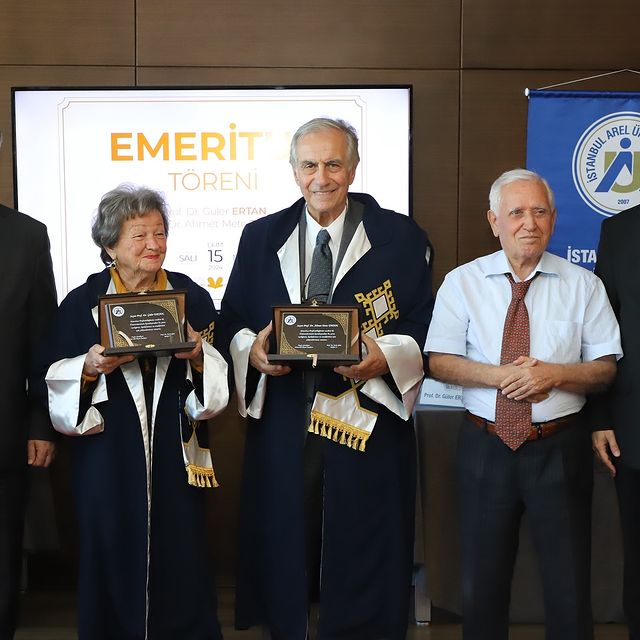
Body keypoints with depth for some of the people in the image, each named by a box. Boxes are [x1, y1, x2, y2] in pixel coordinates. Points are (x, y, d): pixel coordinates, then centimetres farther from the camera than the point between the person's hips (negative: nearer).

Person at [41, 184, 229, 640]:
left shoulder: (193, 297, 6)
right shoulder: (82, 303, 3)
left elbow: (217, 378, 5)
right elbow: (57, 384, 1)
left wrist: (198, 356, -15)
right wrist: (90, 366, -17)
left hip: (174, 454, 1)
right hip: (108, 459, -1)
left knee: (180, 559, 5)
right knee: (114, 562, 6)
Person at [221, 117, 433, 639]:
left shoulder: (400, 238, 1)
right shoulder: (261, 238, 10)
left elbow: (425, 327, -1)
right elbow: (232, 320, 11)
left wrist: (385, 356, -19)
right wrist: (251, 349, -10)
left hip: (365, 420, -2)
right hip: (282, 424, 2)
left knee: (363, 555, 7)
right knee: (284, 551, 11)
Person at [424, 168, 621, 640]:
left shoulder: (583, 285, 1)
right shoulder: (462, 282, 1)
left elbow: (606, 368, 2)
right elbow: (439, 362, -3)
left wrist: (555, 374, -17)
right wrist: (501, 376, -18)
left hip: (561, 450, 0)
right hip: (485, 447, 1)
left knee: (570, 586, 8)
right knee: (481, 582, 13)